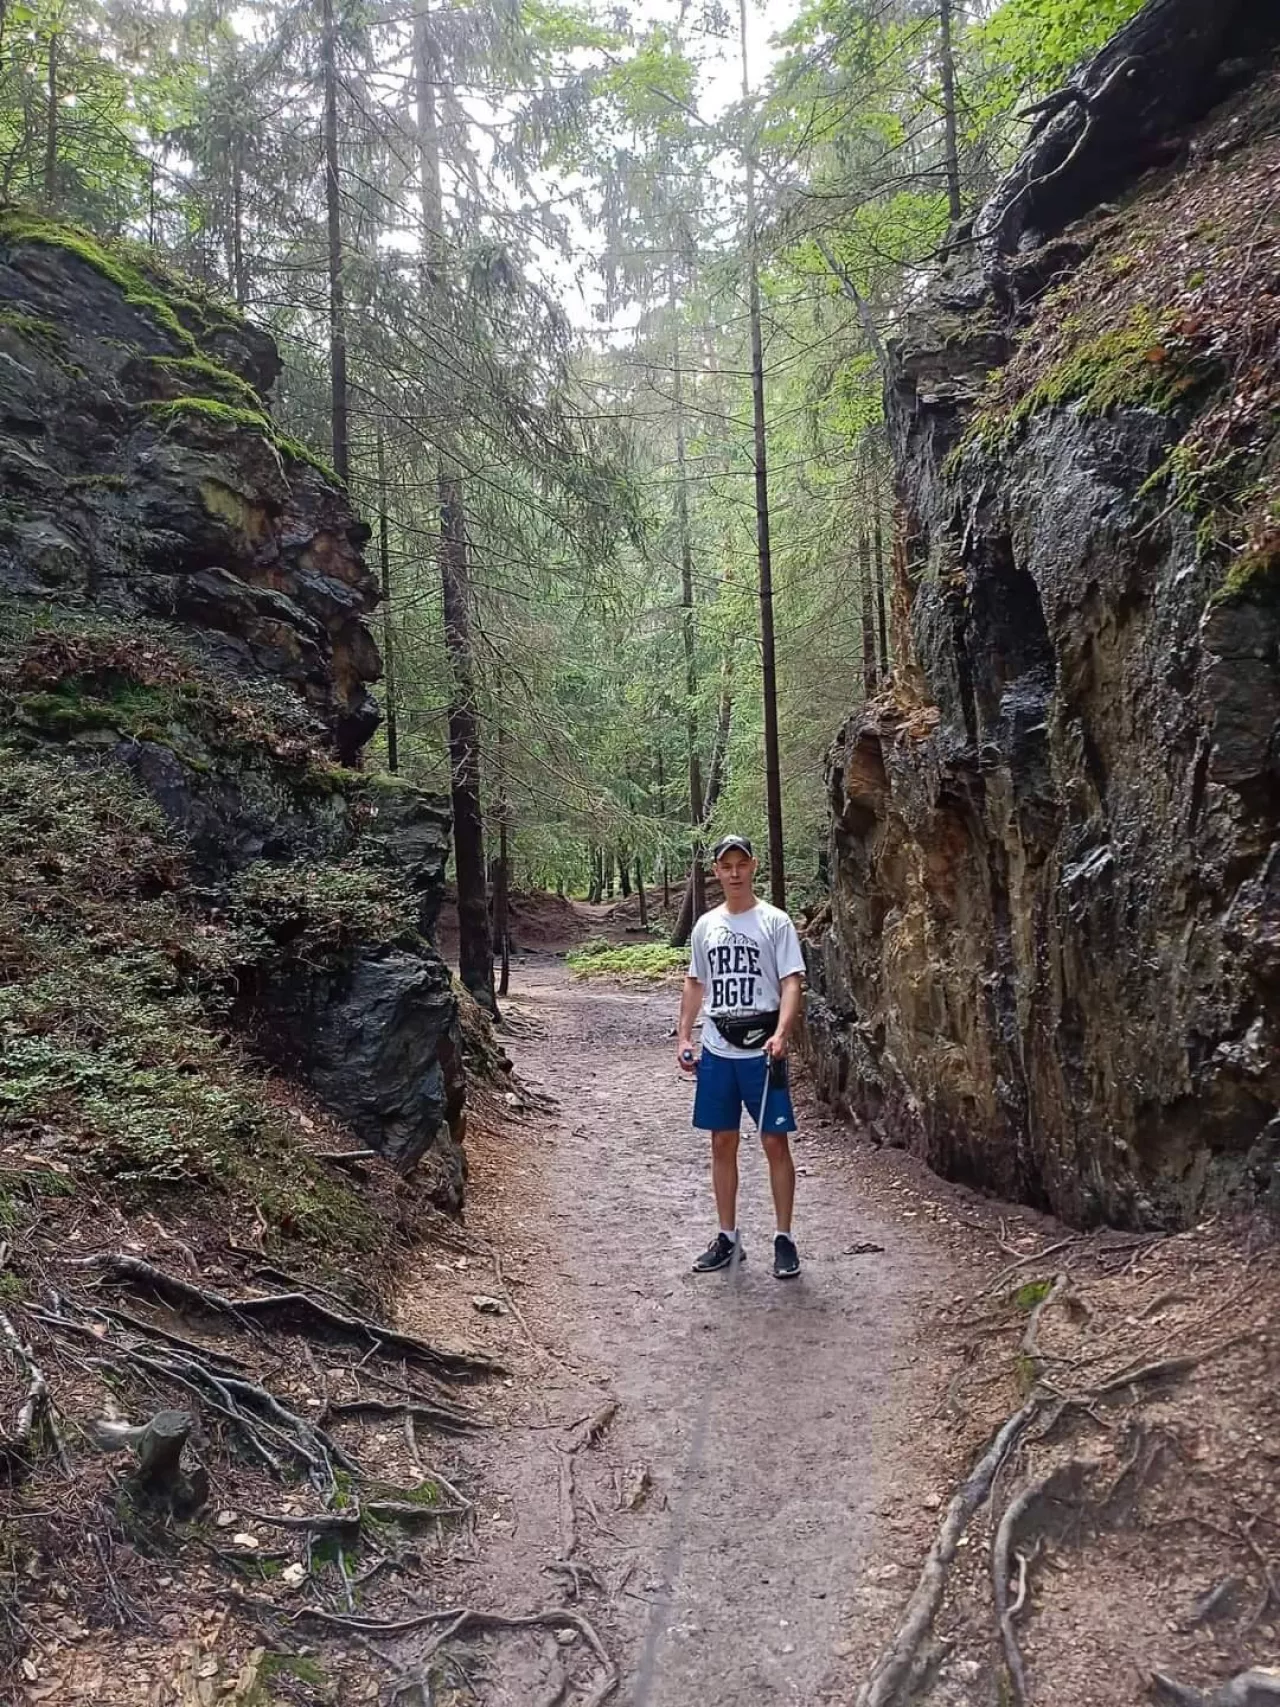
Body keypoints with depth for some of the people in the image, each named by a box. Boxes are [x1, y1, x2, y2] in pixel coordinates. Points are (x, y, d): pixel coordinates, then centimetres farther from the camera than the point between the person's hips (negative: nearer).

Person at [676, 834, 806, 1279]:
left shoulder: (775, 921, -5)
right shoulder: (706, 925, 10)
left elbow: (791, 983, -10)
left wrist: (781, 1034, -24)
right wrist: (683, 1037, 9)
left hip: (761, 1053, -4)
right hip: (717, 1051, 5)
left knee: (775, 1142, 0)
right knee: (722, 1143, 10)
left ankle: (784, 1238, 12)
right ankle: (728, 1237, 21)